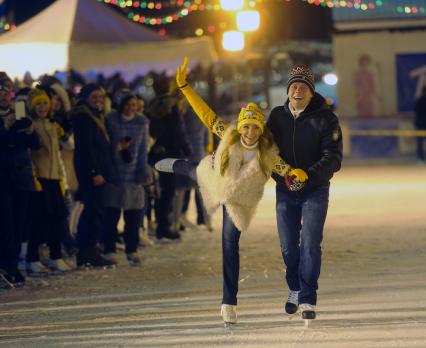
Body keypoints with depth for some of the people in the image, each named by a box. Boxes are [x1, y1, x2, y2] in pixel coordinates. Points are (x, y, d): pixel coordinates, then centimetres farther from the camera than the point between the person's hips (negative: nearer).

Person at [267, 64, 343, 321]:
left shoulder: (325, 118, -9)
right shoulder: (277, 116, 2)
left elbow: (333, 157, -14)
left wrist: (308, 176, -28)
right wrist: (282, 176, -13)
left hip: (315, 190, -3)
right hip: (285, 191, 3)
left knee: (310, 245, -11)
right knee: (288, 246, 7)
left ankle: (307, 299, -5)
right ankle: (295, 289, 30)